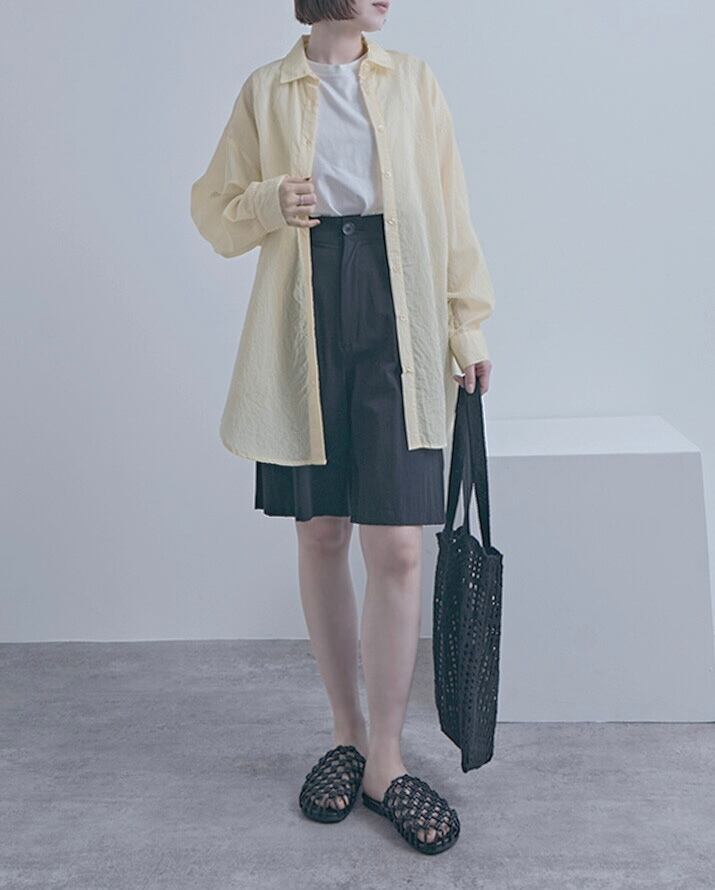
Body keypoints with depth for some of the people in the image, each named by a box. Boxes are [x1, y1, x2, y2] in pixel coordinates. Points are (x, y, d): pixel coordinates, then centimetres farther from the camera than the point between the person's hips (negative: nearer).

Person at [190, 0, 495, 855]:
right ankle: (346, 735, 23)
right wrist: (271, 202, -9)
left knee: (396, 546, -7)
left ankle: (385, 760, 7)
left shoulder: (414, 82, 11)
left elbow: (450, 209, 8)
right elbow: (212, 207, 13)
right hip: (305, 325, 1)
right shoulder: (265, 91, 9)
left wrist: (468, 323, 1)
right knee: (321, 536, 6)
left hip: (396, 321, 0)